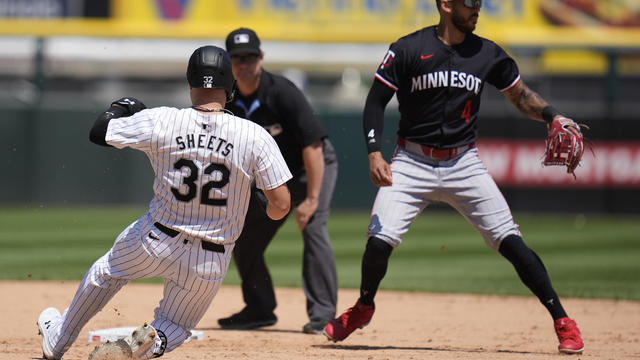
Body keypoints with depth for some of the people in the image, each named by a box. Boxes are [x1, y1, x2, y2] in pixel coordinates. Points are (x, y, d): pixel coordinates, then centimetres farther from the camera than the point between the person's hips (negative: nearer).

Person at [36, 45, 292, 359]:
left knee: (105, 273, 32)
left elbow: (98, 133, -1)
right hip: (210, 263, 0)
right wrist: (271, 213, 10)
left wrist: (118, 108, 20)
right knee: (174, 328, 22)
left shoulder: (158, 121, -14)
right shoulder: (256, 137, -16)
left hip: (155, 241, 0)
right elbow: (281, 205, -15)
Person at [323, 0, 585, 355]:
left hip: (464, 163, 2)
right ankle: (363, 307, 17)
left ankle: (561, 319, -3)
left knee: (509, 241, -10)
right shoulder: (408, 49, -6)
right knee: (379, 242, -14)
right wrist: (374, 152, -15)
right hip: (412, 162, -2)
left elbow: (520, 95, 15)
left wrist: (552, 116, -5)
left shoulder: (488, 54, 3)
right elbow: (376, 101, -2)